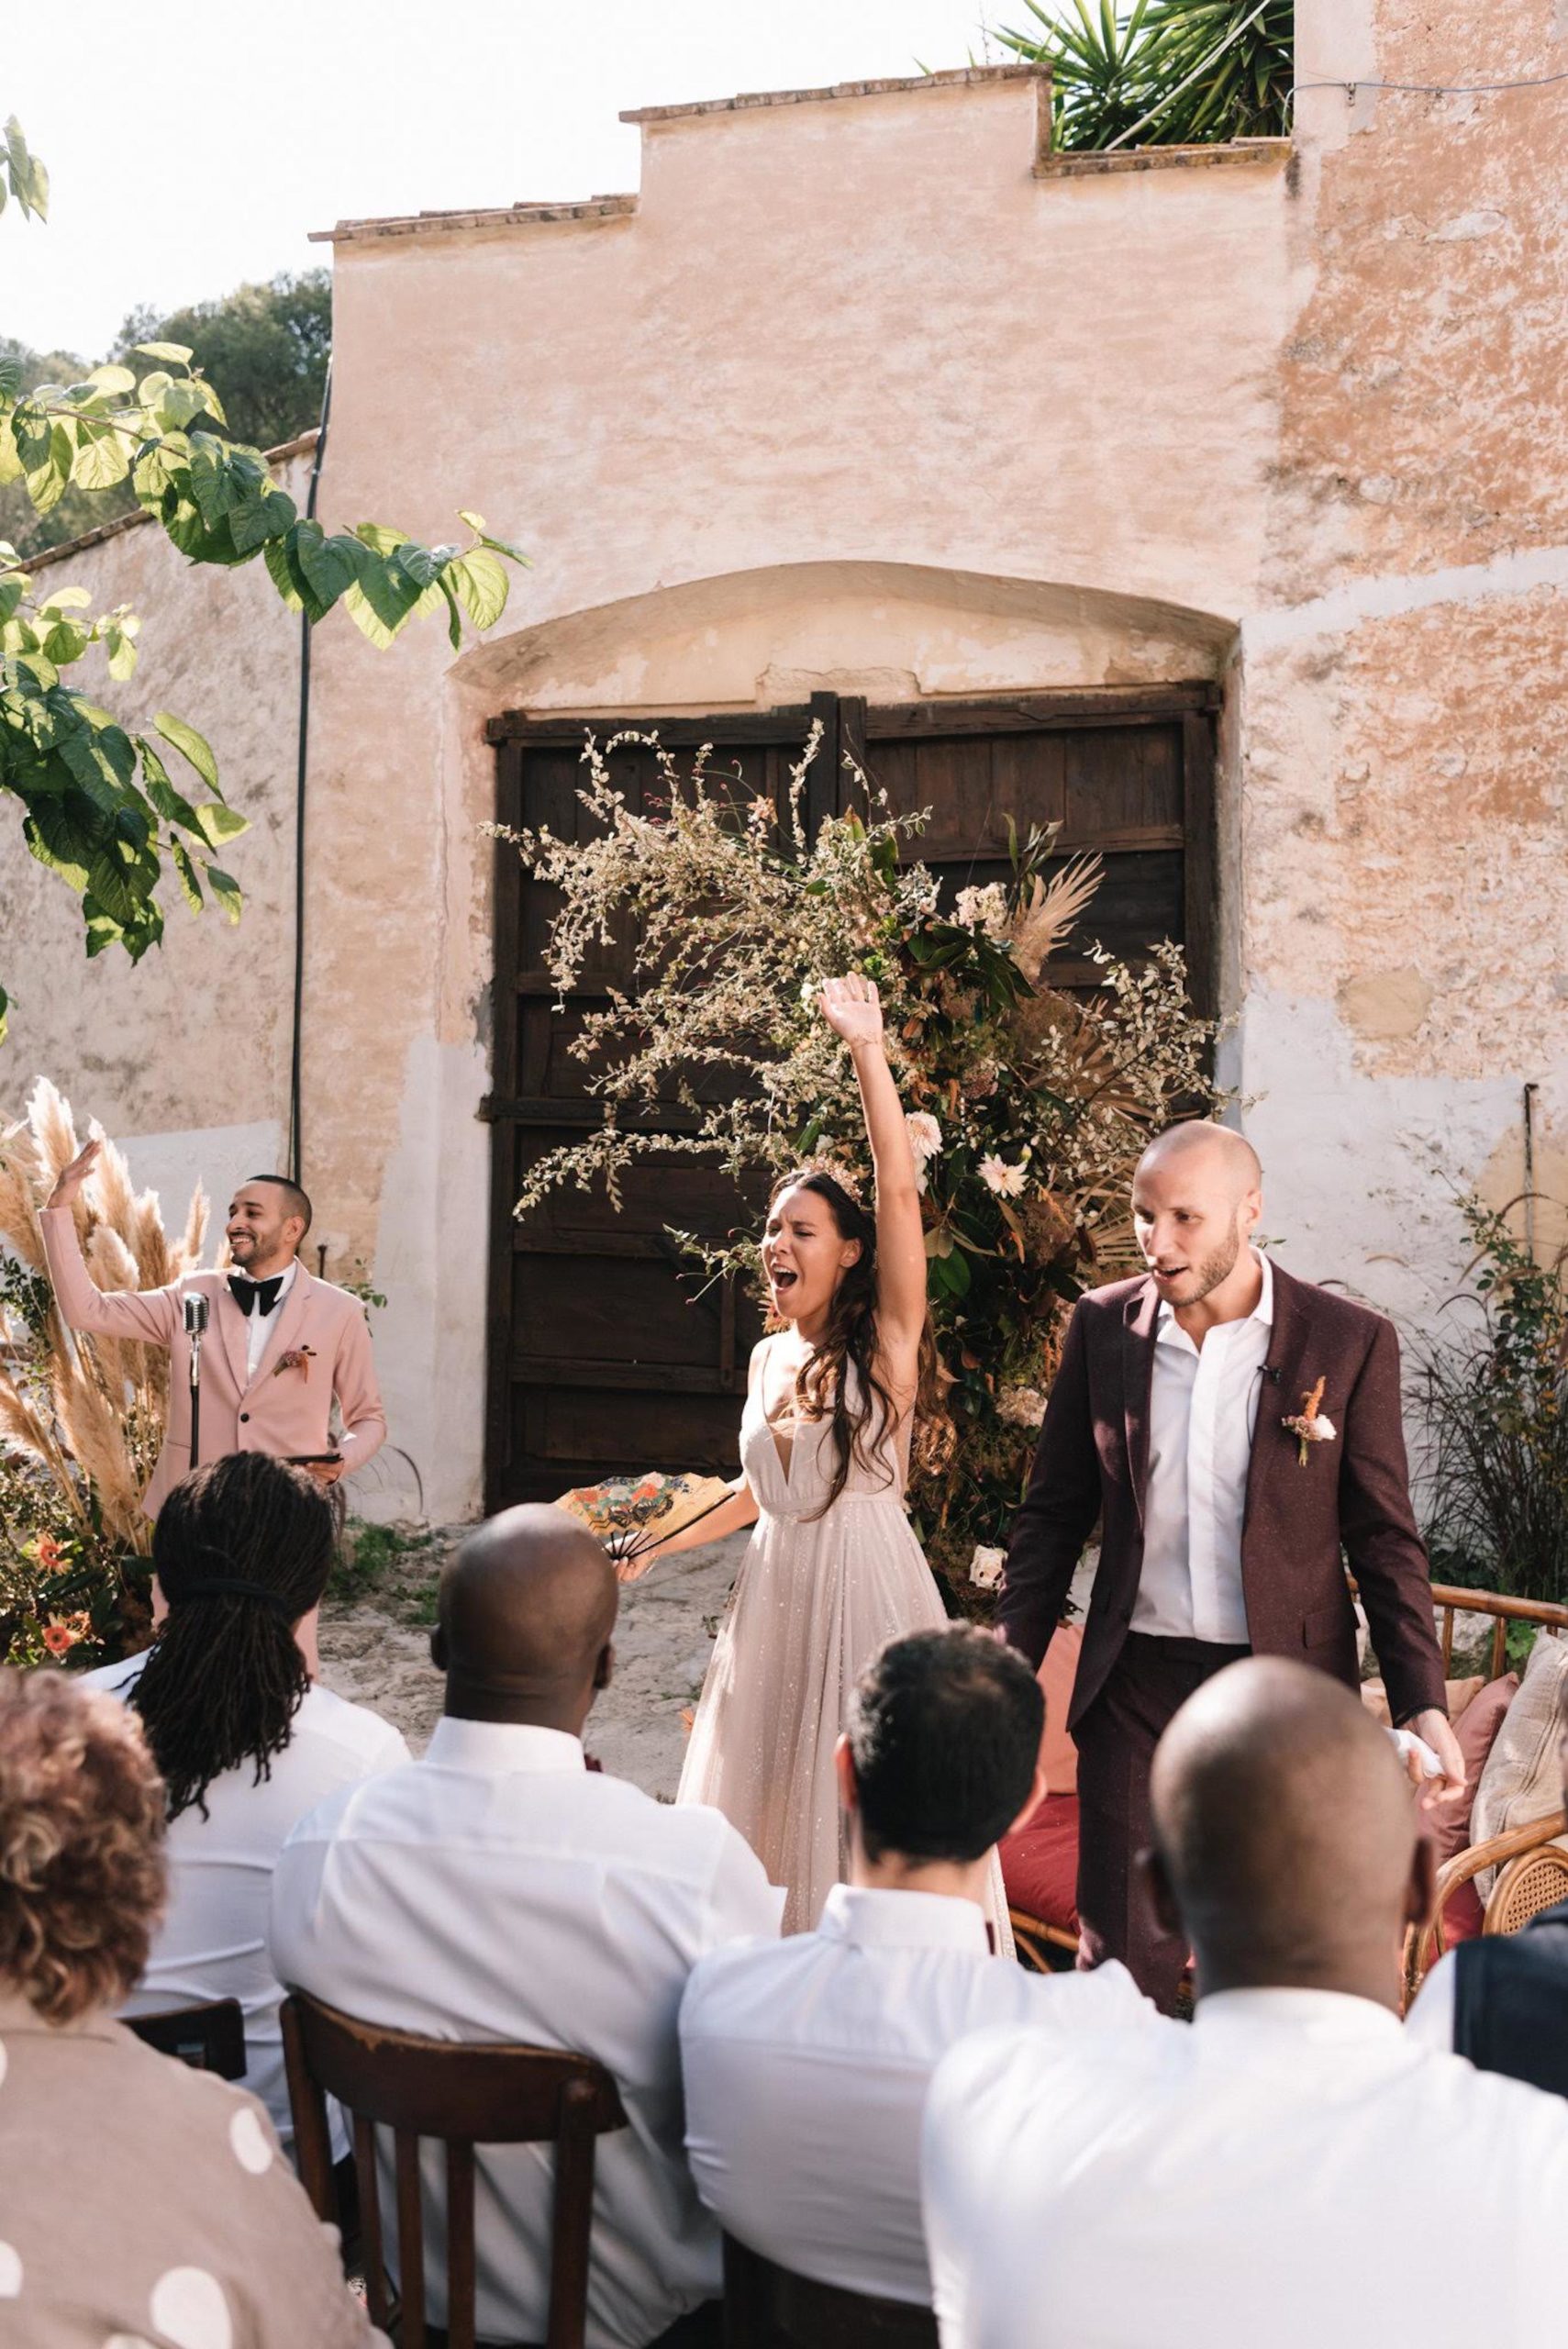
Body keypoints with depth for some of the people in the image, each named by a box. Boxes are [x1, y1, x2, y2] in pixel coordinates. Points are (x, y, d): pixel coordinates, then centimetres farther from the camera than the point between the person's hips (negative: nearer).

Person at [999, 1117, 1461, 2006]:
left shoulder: (1351, 1341, -6)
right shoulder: (1104, 1325, 1)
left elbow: (1384, 1537, -2)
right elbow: (1056, 1511, 8)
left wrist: (1422, 1704, -10)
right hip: (1136, 1688, 2)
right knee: (1120, 1956, 5)